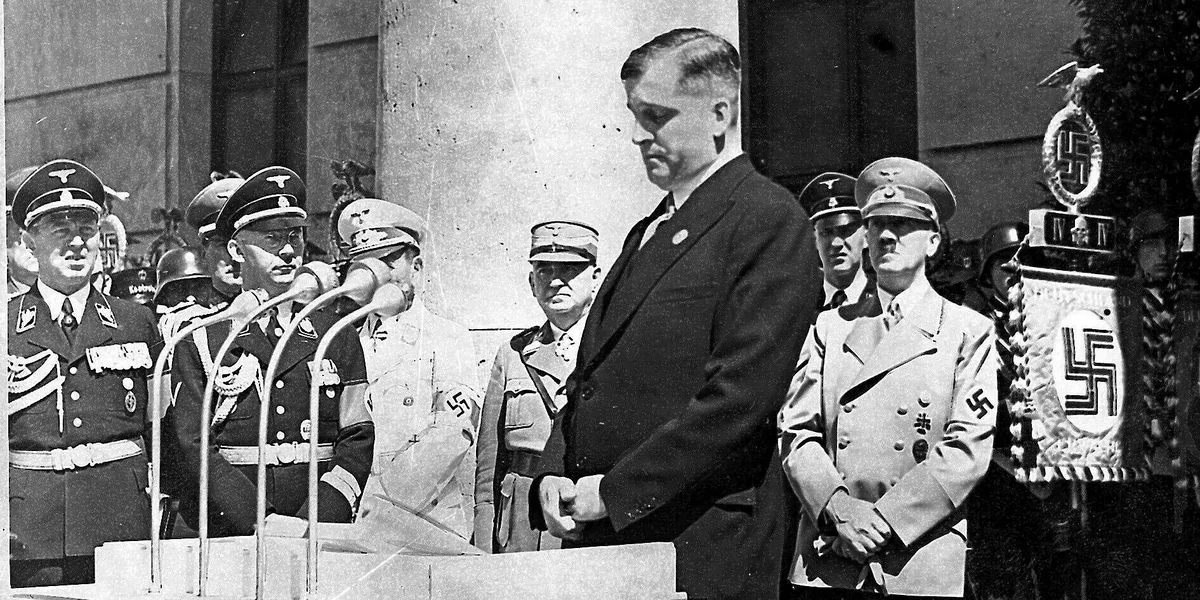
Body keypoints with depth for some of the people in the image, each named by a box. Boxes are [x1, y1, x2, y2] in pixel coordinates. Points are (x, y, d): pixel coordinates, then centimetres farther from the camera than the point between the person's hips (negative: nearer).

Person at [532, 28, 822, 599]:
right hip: (599, 536, 7)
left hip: (699, 550, -7)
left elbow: (742, 396, -17)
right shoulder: (648, 231, 19)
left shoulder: (768, 220, -8)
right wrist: (553, 477, 1)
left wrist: (616, 490, -15)